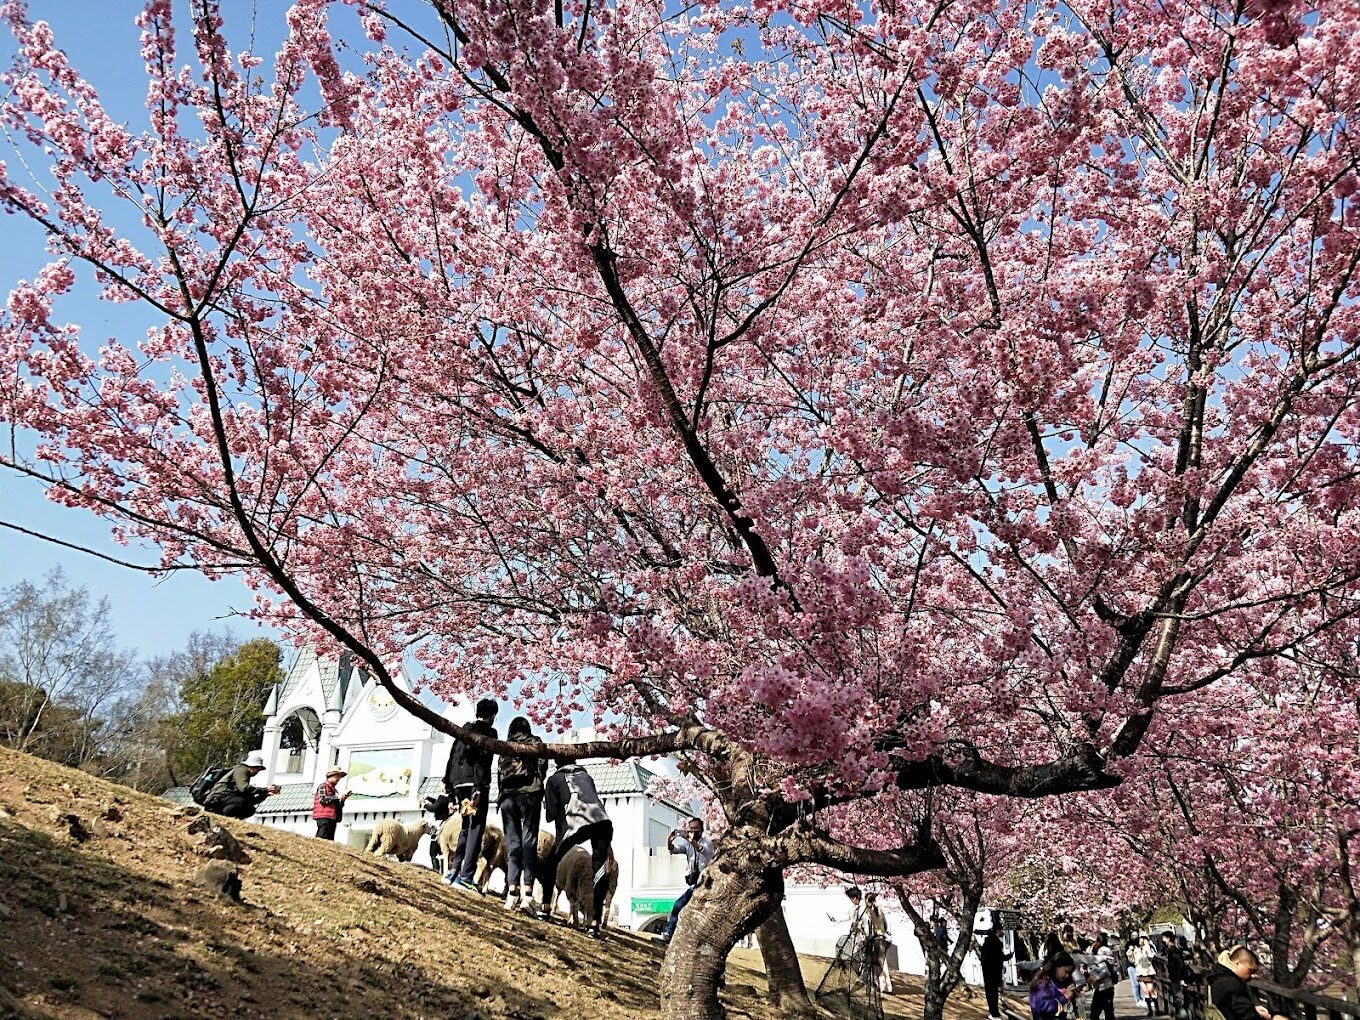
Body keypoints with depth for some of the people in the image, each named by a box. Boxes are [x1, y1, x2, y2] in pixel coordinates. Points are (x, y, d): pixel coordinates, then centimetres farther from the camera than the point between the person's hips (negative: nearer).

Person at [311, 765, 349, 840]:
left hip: (332, 818, 9)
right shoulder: (323, 786, 3)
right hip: (324, 817, -9)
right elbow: (322, 800, -14)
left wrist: (342, 800, 8)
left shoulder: (334, 790, 26)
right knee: (322, 839, -16)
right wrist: (338, 797, -12)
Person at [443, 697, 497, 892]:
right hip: (475, 783, -6)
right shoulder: (489, 731, 4)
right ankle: (465, 877, -12)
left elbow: (451, 762, 21)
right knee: (476, 829, -5)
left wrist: (451, 795, 22)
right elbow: (483, 759, -13)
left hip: (458, 785, 6)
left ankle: (453, 871, 9)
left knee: (466, 828, 17)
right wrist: (479, 788, -19)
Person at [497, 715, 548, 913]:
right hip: (529, 793, -3)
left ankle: (512, 890, -15)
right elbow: (542, 765, 3)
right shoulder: (534, 742, 16)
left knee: (512, 843, 1)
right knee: (529, 842, -7)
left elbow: (499, 773, 14)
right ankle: (527, 892, -19)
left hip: (507, 795, 3)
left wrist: (502, 794, 12)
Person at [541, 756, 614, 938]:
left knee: (552, 863, 20)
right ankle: (595, 924, -5)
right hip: (603, 821, 3)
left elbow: (550, 815, 15)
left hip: (576, 822, -3)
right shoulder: (586, 776, 31)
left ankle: (546, 909, 20)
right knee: (600, 871, 4)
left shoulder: (555, 779, 21)